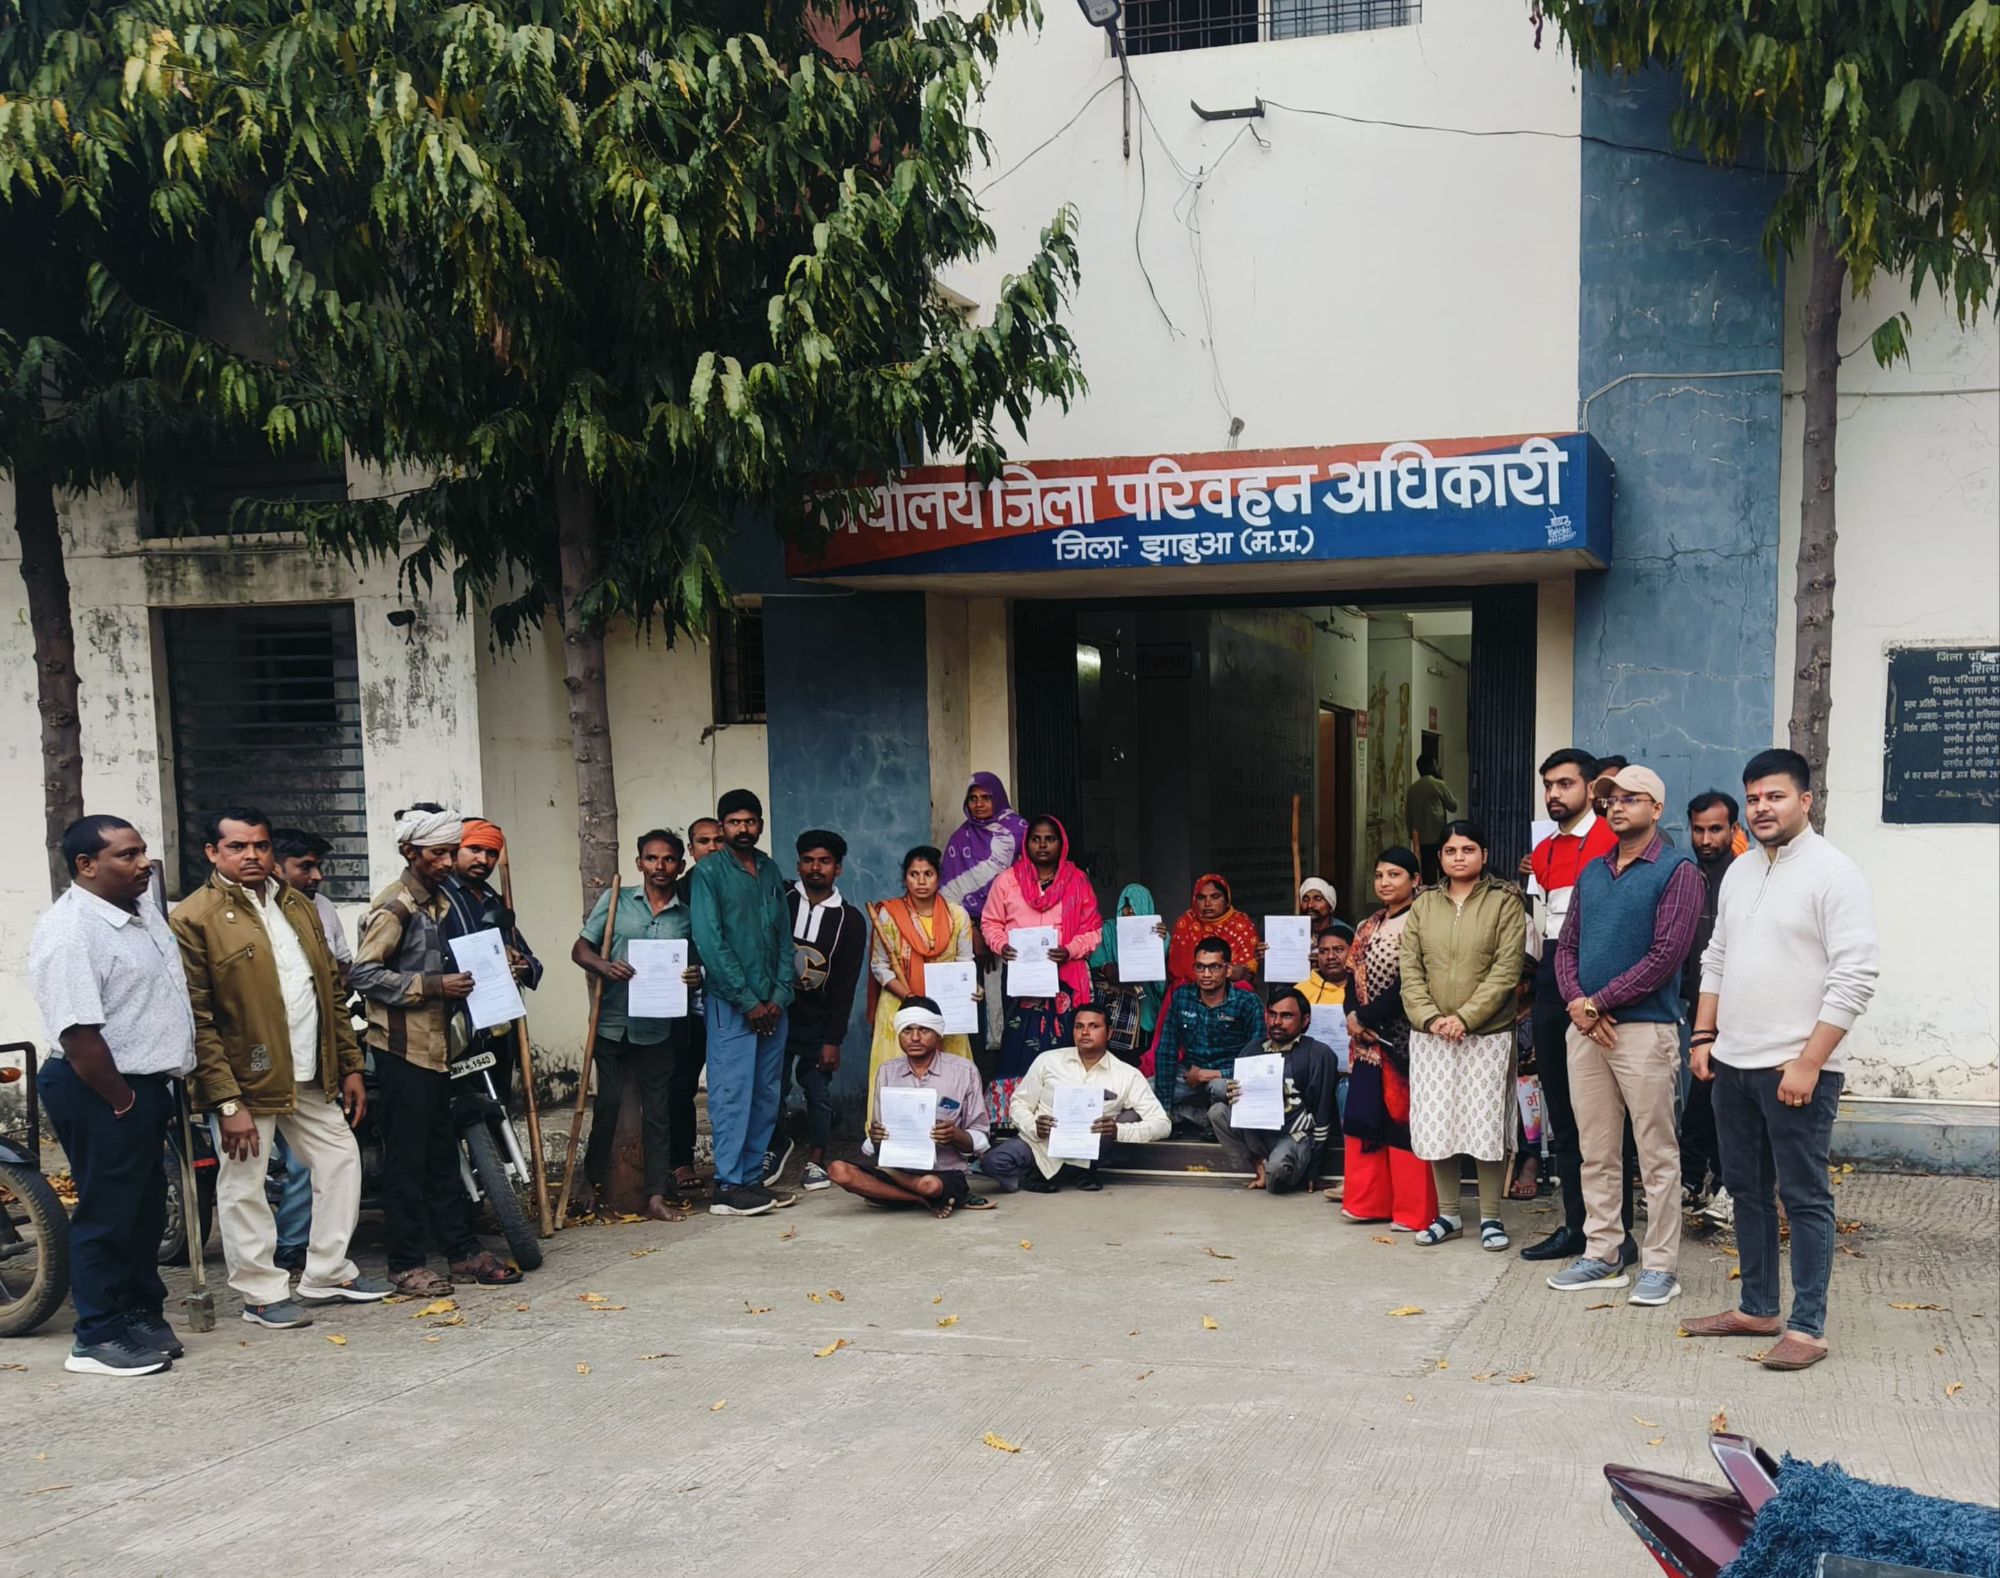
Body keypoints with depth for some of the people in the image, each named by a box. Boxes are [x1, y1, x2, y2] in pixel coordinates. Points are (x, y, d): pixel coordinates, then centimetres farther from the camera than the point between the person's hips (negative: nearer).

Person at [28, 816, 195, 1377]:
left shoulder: (142, 909, 8)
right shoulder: (69, 932, -21)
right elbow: (78, 1034, -24)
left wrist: (157, 1091, 15)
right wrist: (122, 1101, -17)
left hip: (146, 1084, 9)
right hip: (99, 1094, -9)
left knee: (146, 1209, 17)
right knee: (107, 1214, 0)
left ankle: (142, 1316, 30)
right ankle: (97, 1340, 11)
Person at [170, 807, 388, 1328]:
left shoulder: (298, 906, 12)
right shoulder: (194, 919, -11)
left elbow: (331, 991, 16)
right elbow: (197, 1021, -15)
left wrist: (350, 1065, 12)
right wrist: (227, 1101, -19)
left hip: (311, 1076, 7)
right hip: (246, 1079, -7)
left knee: (340, 1159, 12)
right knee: (243, 1186, 2)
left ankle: (327, 1273, 26)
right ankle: (262, 1293, 16)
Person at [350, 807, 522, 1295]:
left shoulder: (441, 903, 16)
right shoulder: (393, 907, -12)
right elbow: (363, 974, -20)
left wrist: (460, 983, 10)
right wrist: (434, 986, -22)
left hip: (437, 1044, 9)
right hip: (402, 1048, -9)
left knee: (442, 1154, 13)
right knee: (406, 1159, -3)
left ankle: (463, 1252, 19)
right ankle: (406, 1265, 4)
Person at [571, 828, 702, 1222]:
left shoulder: (687, 915, 6)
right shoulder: (615, 900, 3)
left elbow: (698, 965, 15)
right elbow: (580, 949, 3)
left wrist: (697, 977, -9)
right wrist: (604, 966, -18)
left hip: (659, 1027, 1)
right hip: (612, 1022, -1)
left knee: (657, 1110, 4)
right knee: (608, 1104, 4)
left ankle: (656, 1196, 9)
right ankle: (591, 1182, 21)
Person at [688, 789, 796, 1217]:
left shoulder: (770, 871, 14)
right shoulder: (709, 873, -3)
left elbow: (784, 937, 12)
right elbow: (710, 942, -10)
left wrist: (779, 996, 0)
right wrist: (748, 1001, -12)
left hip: (772, 1004, 6)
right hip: (730, 1004, -6)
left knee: (766, 1095, 7)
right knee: (732, 1094, -7)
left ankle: (752, 1177, 14)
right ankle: (728, 1187, -4)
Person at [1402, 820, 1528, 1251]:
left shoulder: (1505, 902, -1)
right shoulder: (1424, 905, 10)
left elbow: (1506, 969, -9)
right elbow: (1410, 969, 5)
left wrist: (1465, 1017, -16)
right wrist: (1429, 1017, -10)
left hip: (1487, 1034, -3)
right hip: (1430, 1036, 3)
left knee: (1487, 1126, 1)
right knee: (1436, 1124, 7)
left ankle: (1490, 1216, 13)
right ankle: (1447, 1214, 20)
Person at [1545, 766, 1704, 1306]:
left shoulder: (1676, 870, -5)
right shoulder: (1591, 873, 16)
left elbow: (1666, 954, -13)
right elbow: (1566, 946, 14)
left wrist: (1597, 1003, -12)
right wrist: (1577, 1004, -5)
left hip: (1644, 1029, -6)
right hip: (1585, 1030, 6)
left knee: (1657, 1156, 0)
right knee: (1596, 1153, 11)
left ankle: (1660, 1266, 7)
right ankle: (1602, 1255, 19)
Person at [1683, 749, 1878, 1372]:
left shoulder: (1834, 872, -11)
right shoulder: (1740, 871, 12)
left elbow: (1854, 979, -16)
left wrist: (1808, 1062, -19)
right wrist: (1703, 1037, 11)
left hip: (1798, 1069, -7)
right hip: (1733, 1063, 7)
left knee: (1804, 1198, 0)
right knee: (1746, 1190, 14)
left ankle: (1807, 1327, 7)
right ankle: (1757, 1308, 25)